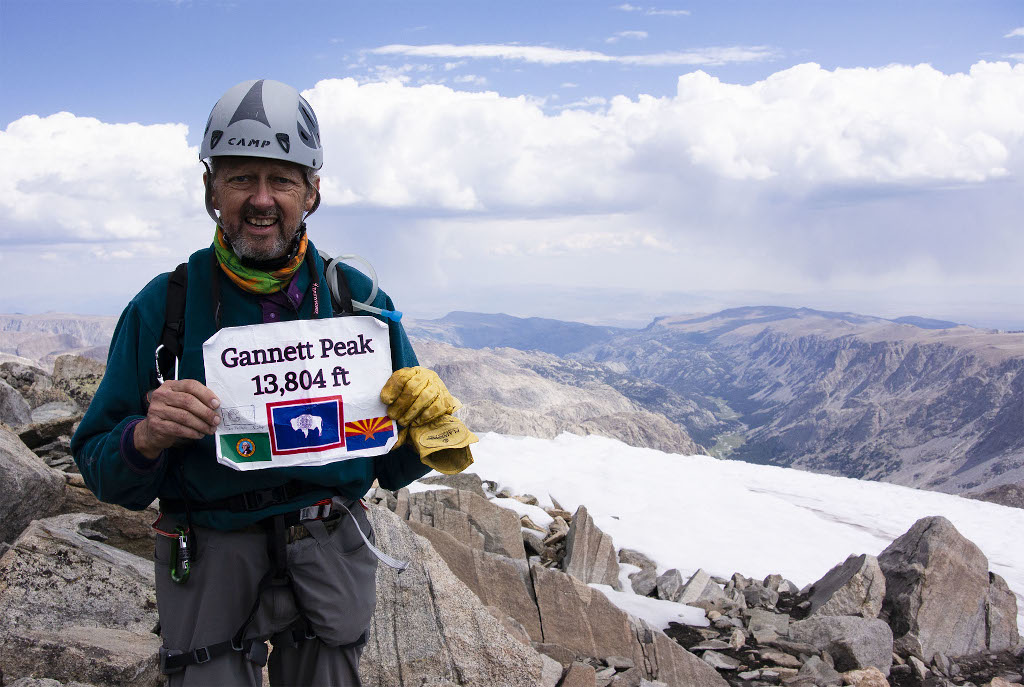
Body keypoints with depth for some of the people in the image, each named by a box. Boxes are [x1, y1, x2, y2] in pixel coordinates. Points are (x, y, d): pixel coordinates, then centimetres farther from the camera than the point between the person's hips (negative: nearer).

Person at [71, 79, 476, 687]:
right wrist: (147, 437, -22)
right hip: (210, 562, -1)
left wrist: (425, 421, -18)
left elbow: (394, 468, 4)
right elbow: (101, 470, -2)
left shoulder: (357, 297, -1)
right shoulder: (162, 306, -4)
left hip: (332, 558, 2)